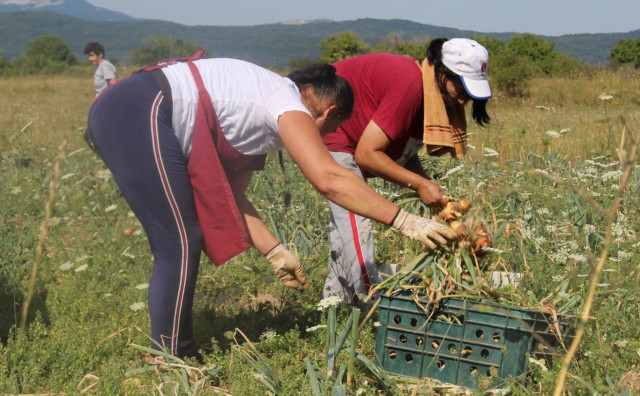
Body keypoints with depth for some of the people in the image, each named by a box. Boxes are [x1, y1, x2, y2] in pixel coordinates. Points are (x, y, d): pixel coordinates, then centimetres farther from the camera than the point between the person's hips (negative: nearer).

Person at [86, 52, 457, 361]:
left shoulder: (263, 119, 22)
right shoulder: (288, 101, -5)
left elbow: (229, 195, 19)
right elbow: (330, 179, -18)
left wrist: (275, 252, 17)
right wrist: (406, 221, -15)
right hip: (141, 113, -10)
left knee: (180, 243, 15)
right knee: (180, 244, -5)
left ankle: (172, 354, 23)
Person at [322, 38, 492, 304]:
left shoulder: (429, 91, -3)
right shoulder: (409, 85, -31)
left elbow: (405, 154, 2)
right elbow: (366, 153, -30)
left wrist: (431, 192, -11)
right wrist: (420, 184, -26)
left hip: (346, 136, 10)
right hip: (325, 131, -10)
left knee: (346, 214, 13)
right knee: (353, 214, -16)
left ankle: (336, 297, 21)